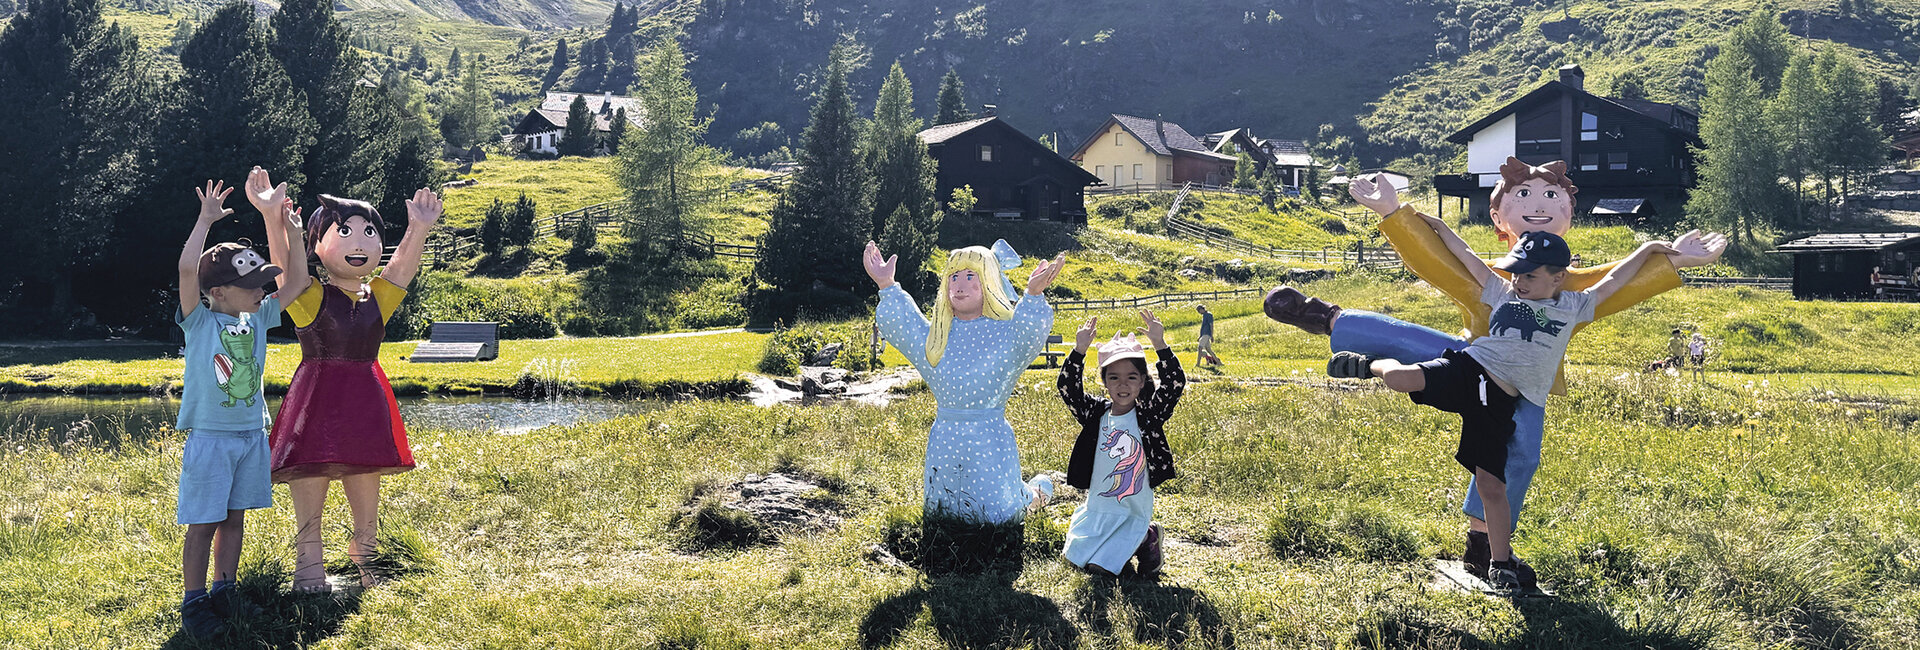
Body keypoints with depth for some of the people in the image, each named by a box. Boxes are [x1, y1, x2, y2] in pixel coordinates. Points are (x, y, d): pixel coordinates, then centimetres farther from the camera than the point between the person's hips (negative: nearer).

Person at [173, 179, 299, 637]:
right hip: (210, 436, -5)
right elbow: (187, 270, -24)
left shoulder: (258, 319, 6)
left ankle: (224, 590, 25)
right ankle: (194, 601, 10)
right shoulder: (199, 322, -9)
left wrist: (287, 234, 2)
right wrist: (205, 222, -22)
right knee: (203, 523, 0)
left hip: (251, 434, 5)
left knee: (235, 515, 13)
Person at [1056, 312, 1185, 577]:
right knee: (1075, 555, 9)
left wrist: (1160, 345, -33)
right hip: (1096, 510, 4)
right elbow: (1067, 388, -15)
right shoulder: (1095, 413, -3)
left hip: (1133, 513, -4)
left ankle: (1146, 538, 11)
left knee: (1100, 566, -10)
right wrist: (1079, 350, -27)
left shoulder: (1149, 415, -9)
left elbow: (1175, 384, -22)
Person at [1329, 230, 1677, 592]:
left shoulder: (1572, 307, 17)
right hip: (1466, 370, 0)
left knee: (1490, 483, -6)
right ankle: (1372, 365, 9)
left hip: (1498, 402, 0)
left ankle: (1501, 564, 11)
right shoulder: (1504, 293, 17)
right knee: (1400, 378, -29)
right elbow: (1465, 255, 19)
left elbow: (1611, 283, 23)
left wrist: (1647, 250, 23)